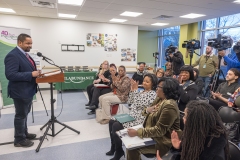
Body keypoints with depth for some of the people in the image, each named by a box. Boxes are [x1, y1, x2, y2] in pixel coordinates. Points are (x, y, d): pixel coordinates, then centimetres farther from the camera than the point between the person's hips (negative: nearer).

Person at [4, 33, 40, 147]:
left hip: (28, 90, 10)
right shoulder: (12, 55, -21)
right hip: (20, 92, -10)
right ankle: (19, 139, 21)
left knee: (24, 114, 21)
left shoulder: (24, 54, 10)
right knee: (21, 115, 4)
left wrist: (35, 72, 1)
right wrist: (31, 74, -29)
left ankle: (24, 133, 37)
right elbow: (10, 75, -28)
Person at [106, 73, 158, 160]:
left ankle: (119, 151, 2)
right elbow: (130, 102, 13)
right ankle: (114, 147, 16)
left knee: (116, 126, -20)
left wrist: (135, 90, -20)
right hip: (131, 115, 9)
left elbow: (139, 104, -23)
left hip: (138, 119, -9)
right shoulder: (142, 91, 14)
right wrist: (132, 90, 3)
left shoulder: (152, 94, -13)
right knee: (111, 122, 2)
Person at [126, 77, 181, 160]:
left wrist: (137, 132, -26)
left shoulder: (169, 106, -26)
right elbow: (149, 114, 14)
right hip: (152, 134, 9)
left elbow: (159, 131, -27)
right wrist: (147, 110, -11)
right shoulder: (159, 99, 3)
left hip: (163, 141, -8)